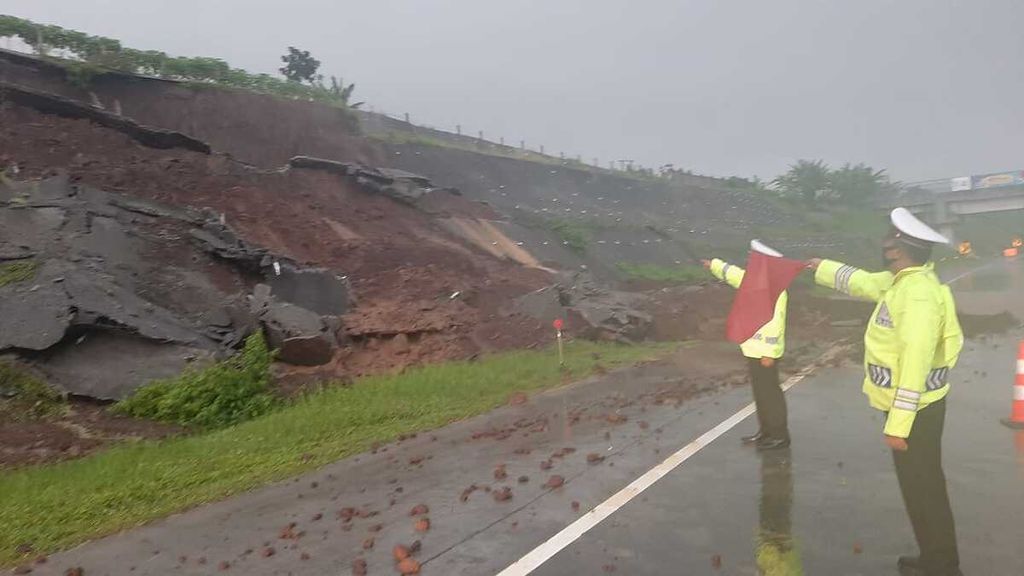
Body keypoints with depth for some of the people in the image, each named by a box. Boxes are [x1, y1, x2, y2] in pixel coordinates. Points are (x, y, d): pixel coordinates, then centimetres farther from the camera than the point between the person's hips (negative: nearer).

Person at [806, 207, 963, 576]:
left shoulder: (919, 293, -26)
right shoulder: (903, 280, 4)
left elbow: (915, 363, -30)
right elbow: (863, 282, 25)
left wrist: (898, 424, -29)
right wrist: (823, 268, 36)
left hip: (915, 409, -10)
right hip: (910, 405, 10)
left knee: (923, 489, 3)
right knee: (920, 485, 20)